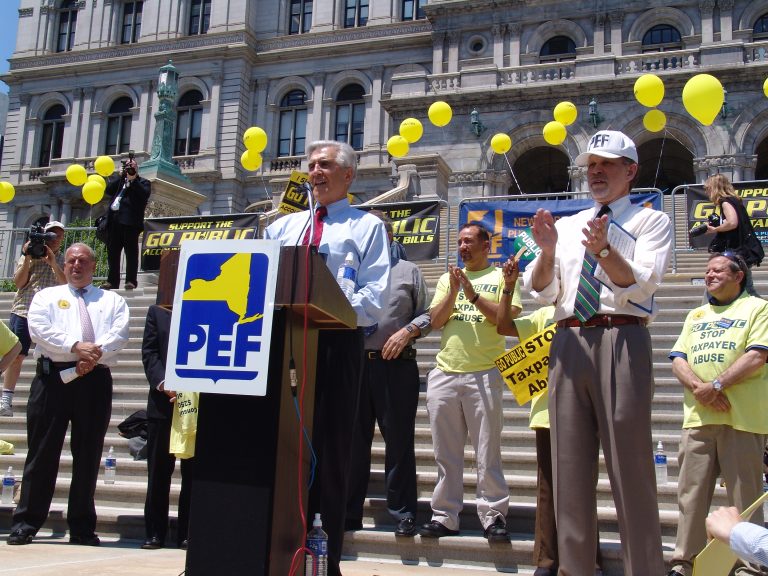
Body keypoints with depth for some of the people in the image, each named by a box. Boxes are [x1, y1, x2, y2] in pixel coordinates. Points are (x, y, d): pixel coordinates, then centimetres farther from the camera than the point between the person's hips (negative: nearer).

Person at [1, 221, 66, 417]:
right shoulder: (29, 254, 12)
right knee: (16, 355, -3)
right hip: (24, 310, 0)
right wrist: (27, 259, -5)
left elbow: (68, 284, -2)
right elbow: (19, 283, 5)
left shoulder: (63, 260, 14)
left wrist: (53, 263, -12)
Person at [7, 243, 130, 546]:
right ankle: (25, 523, 6)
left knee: (88, 454, 4)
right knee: (42, 450, -1)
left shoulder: (113, 300, 18)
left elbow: (119, 334, 1)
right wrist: (76, 346, -16)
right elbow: (39, 329, -3)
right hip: (53, 376, -1)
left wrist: (94, 355, -17)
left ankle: (82, 527, 11)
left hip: (96, 379, 1)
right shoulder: (47, 296, 16)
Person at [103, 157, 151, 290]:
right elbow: (109, 190, 6)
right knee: (112, 252, 5)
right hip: (114, 221, 5)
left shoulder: (143, 182, 11)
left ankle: (131, 280, -5)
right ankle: (112, 281, 9)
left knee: (131, 252, -6)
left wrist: (133, 179, -7)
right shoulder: (117, 180, 23)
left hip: (130, 221, -5)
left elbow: (144, 194, -8)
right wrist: (120, 176, 5)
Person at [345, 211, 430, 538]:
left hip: (396, 364, -2)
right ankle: (349, 513, 14)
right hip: (355, 363, 2)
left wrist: (407, 332, -9)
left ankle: (403, 513, 9)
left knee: (398, 440, 1)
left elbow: (427, 315, 8)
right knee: (354, 441, 6)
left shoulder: (408, 271, 13)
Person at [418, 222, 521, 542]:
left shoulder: (501, 277, 7)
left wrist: (474, 296, -12)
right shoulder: (447, 278, 18)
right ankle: (445, 516, 14)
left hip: (484, 374, -4)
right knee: (446, 454, 7)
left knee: (488, 453, -2)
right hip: (444, 373, 4)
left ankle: (493, 516, 6)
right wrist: (453, 292, -6)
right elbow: (436, 320, 7)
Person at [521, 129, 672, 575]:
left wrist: (603, 249, -24)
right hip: (568, 343, 5)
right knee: (570, 466, 7)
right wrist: (546, 250, -6)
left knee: (630, 465, -4)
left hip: (621, 341, -4)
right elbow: (540, 292, 12)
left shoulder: (651, 221, 7)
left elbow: (641, 284, -8)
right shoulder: (567, 226, 20)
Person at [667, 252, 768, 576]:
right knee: (691, 493, 5)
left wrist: (716, 385, -14)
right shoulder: (696, 315, 23)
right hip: (697, 416, 5)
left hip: (741, 416, -5)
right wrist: (699, 388, -7)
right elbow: (678, 360, 12)